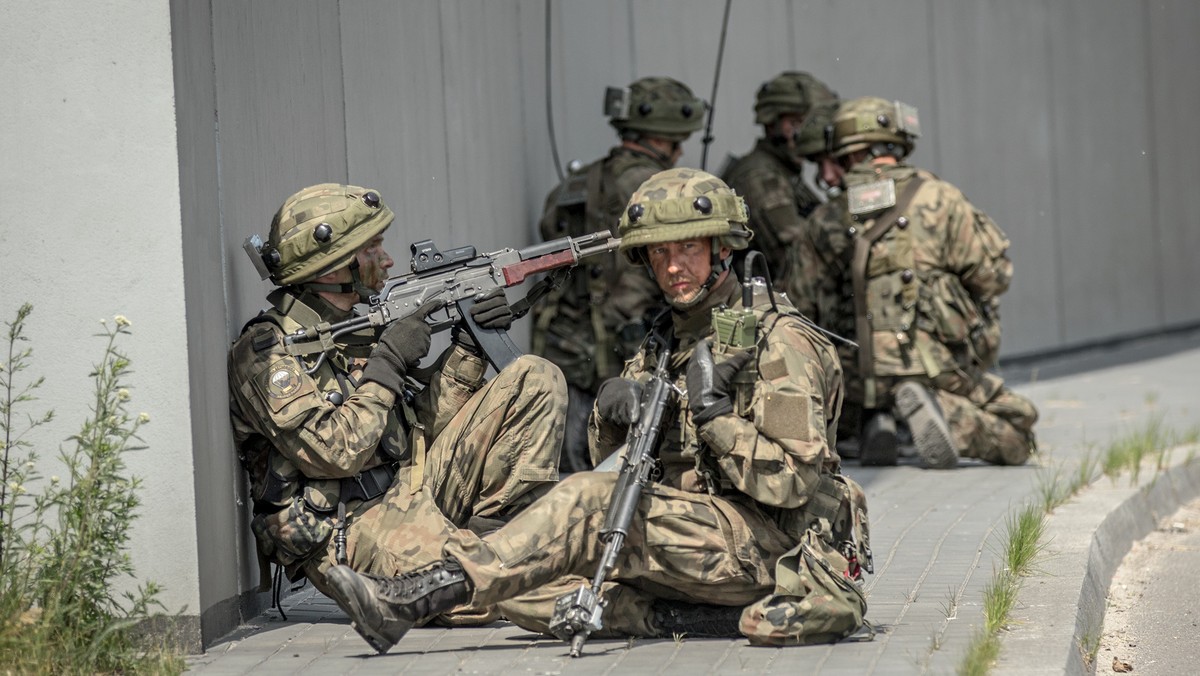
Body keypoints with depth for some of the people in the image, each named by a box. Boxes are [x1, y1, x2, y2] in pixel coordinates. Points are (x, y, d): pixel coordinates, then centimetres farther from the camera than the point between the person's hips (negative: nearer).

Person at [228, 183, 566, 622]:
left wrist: (468, 346, 4)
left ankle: (495, 527, 0)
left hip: (416, 491, 8)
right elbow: (335, 453, -21)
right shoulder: (264, 352, -11)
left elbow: (425, 420, 16)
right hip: (348, 533, -8)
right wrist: (387, 362, -14)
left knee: (536, 380, 2)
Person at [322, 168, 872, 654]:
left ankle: (415, 597, -31)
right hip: (695, 534, 9)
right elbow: (611, 456, 14)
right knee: (522, 589, -8)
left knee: (590, 500, -28)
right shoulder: (667, 340, 18)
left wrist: (714, 410, -20)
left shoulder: (779, 342, -8)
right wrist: (613, 409, -8)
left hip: (769, 549, -8)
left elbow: (791, 483, -16)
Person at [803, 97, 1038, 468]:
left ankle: (874, 422, 1)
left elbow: (817, 301, 8)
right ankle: (946, 414, -16)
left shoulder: (825, 221, 7)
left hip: (859, 375, 3)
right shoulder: (938, 198, -2)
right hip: (935, 364, -3)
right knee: (1016, 439, 11)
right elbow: (993, 274, 1)